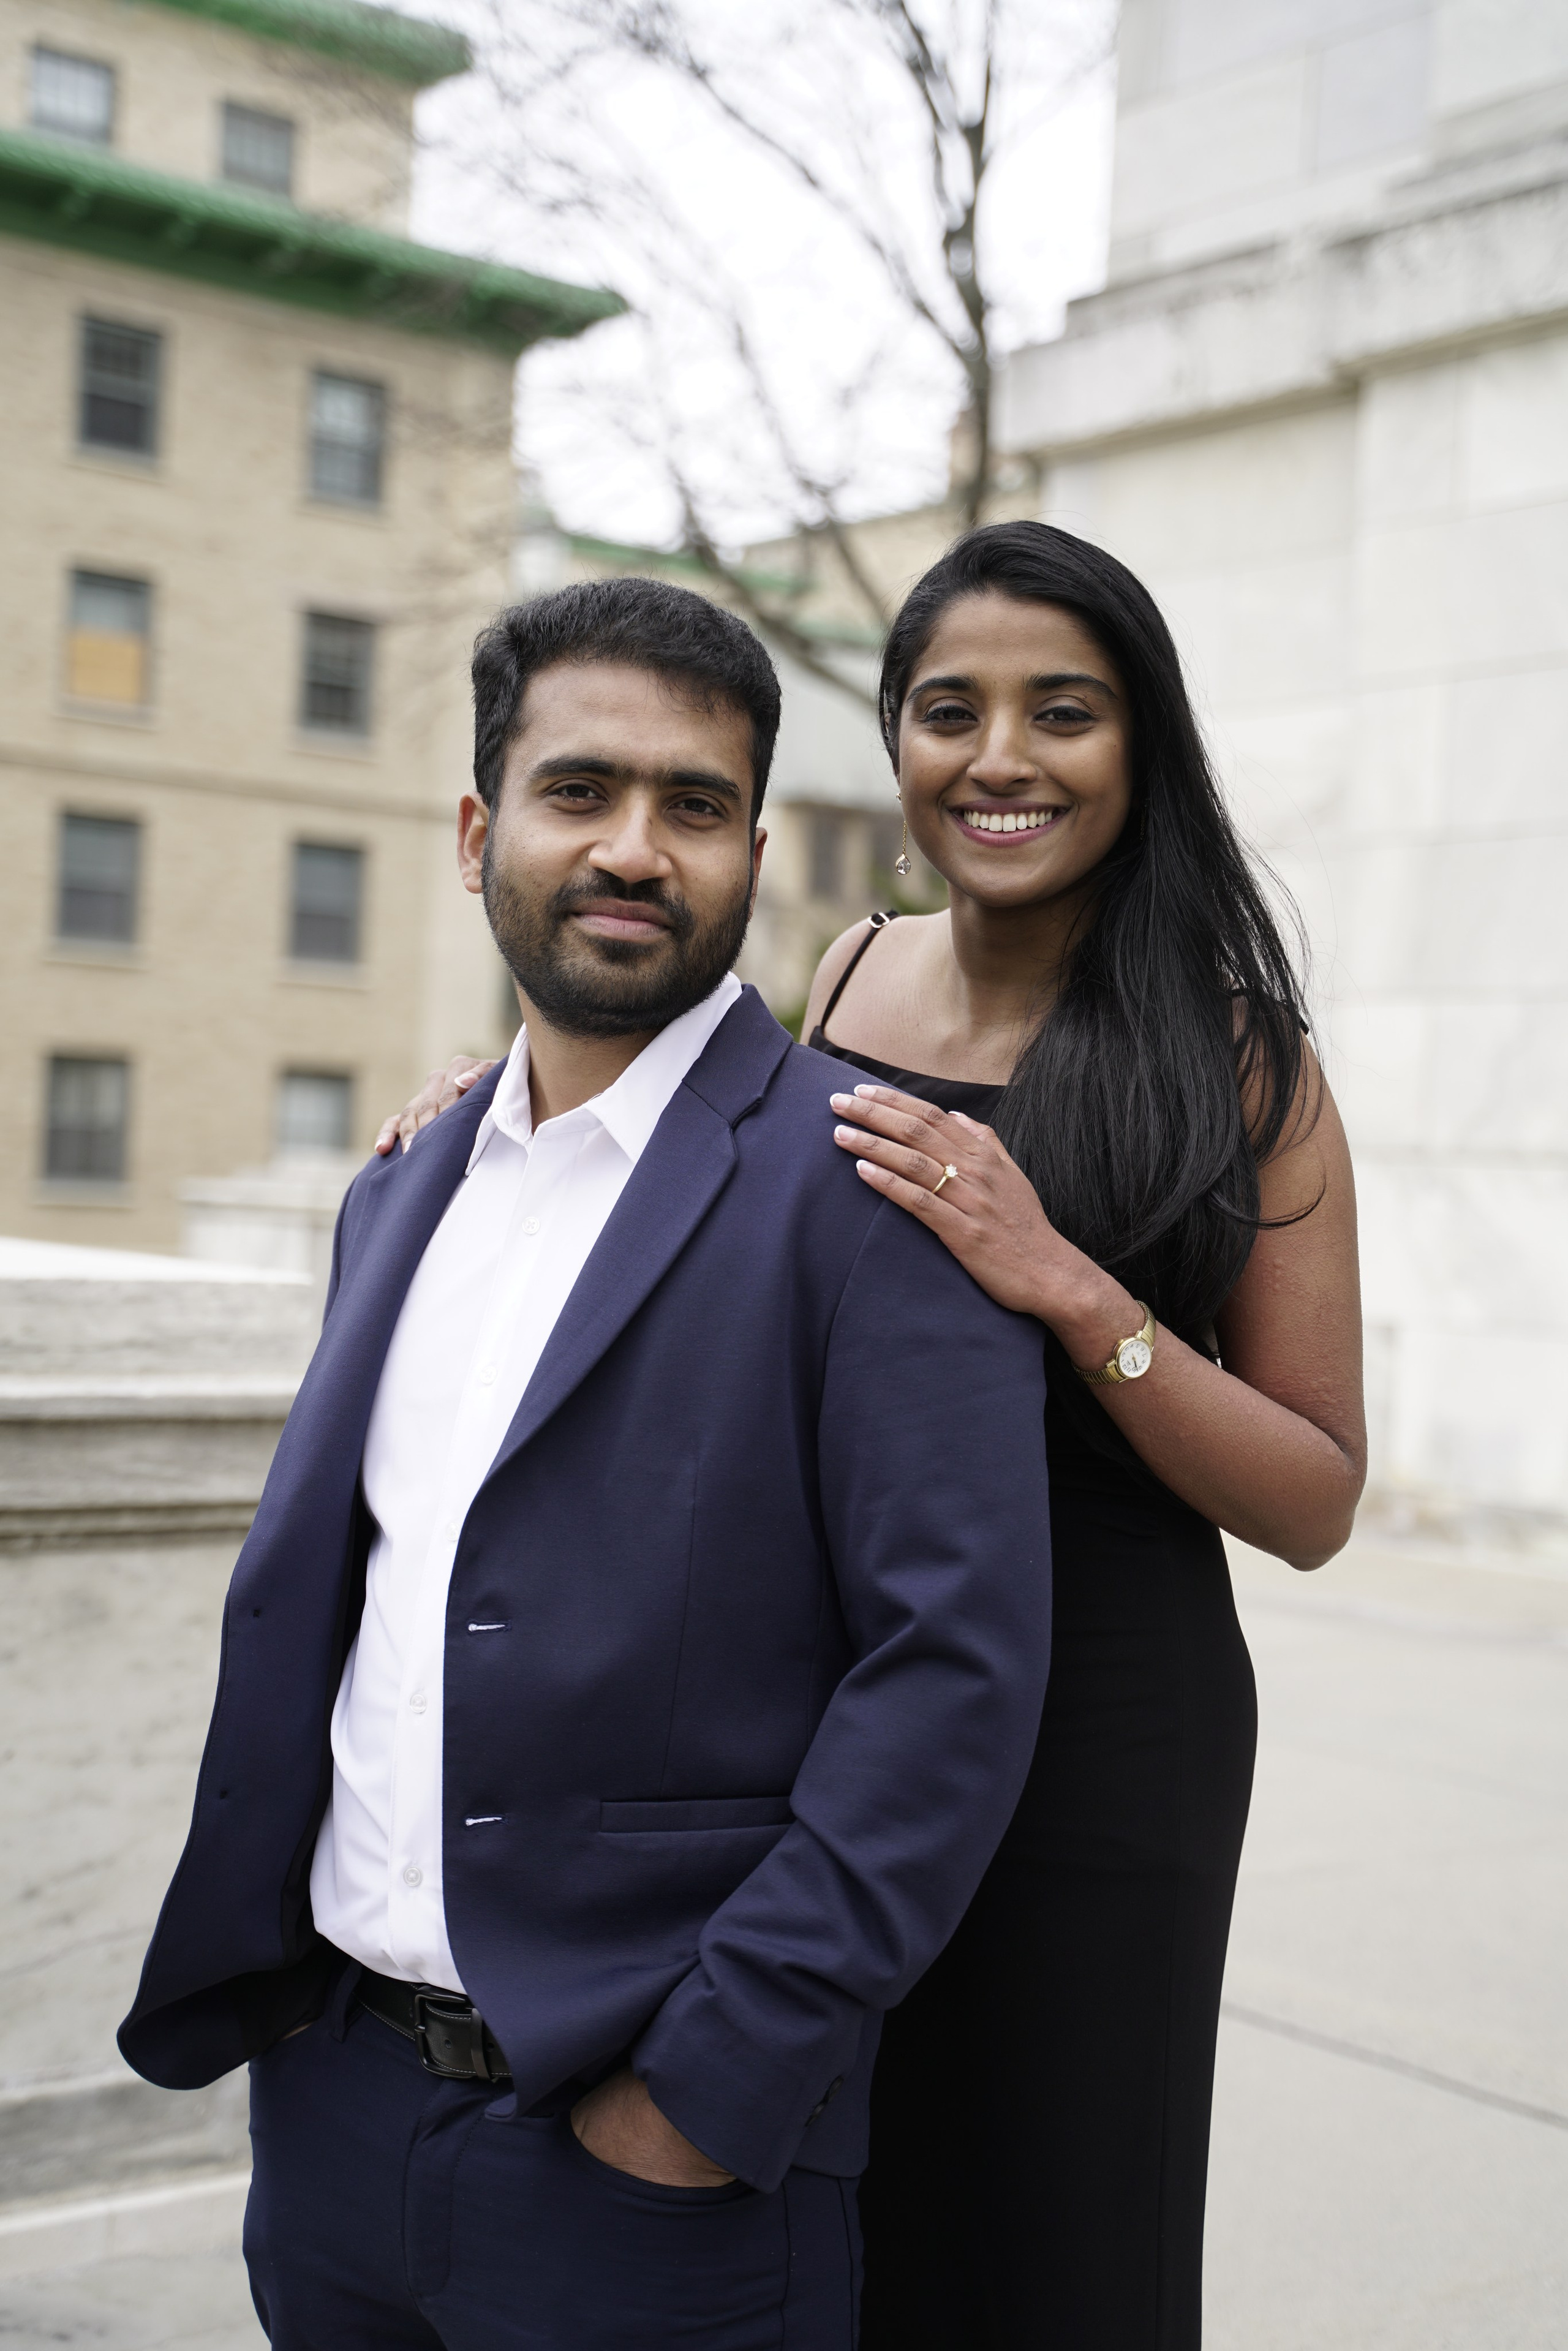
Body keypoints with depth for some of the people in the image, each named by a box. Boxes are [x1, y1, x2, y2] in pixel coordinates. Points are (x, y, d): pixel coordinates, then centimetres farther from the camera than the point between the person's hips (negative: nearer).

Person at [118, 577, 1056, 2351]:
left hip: (648, 2156, -6)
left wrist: (712, 2086, -17)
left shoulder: (866, 1186, -12)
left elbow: (960, 1659, -17)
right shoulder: (400, 1196, 10)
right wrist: (245, 1977, 9)